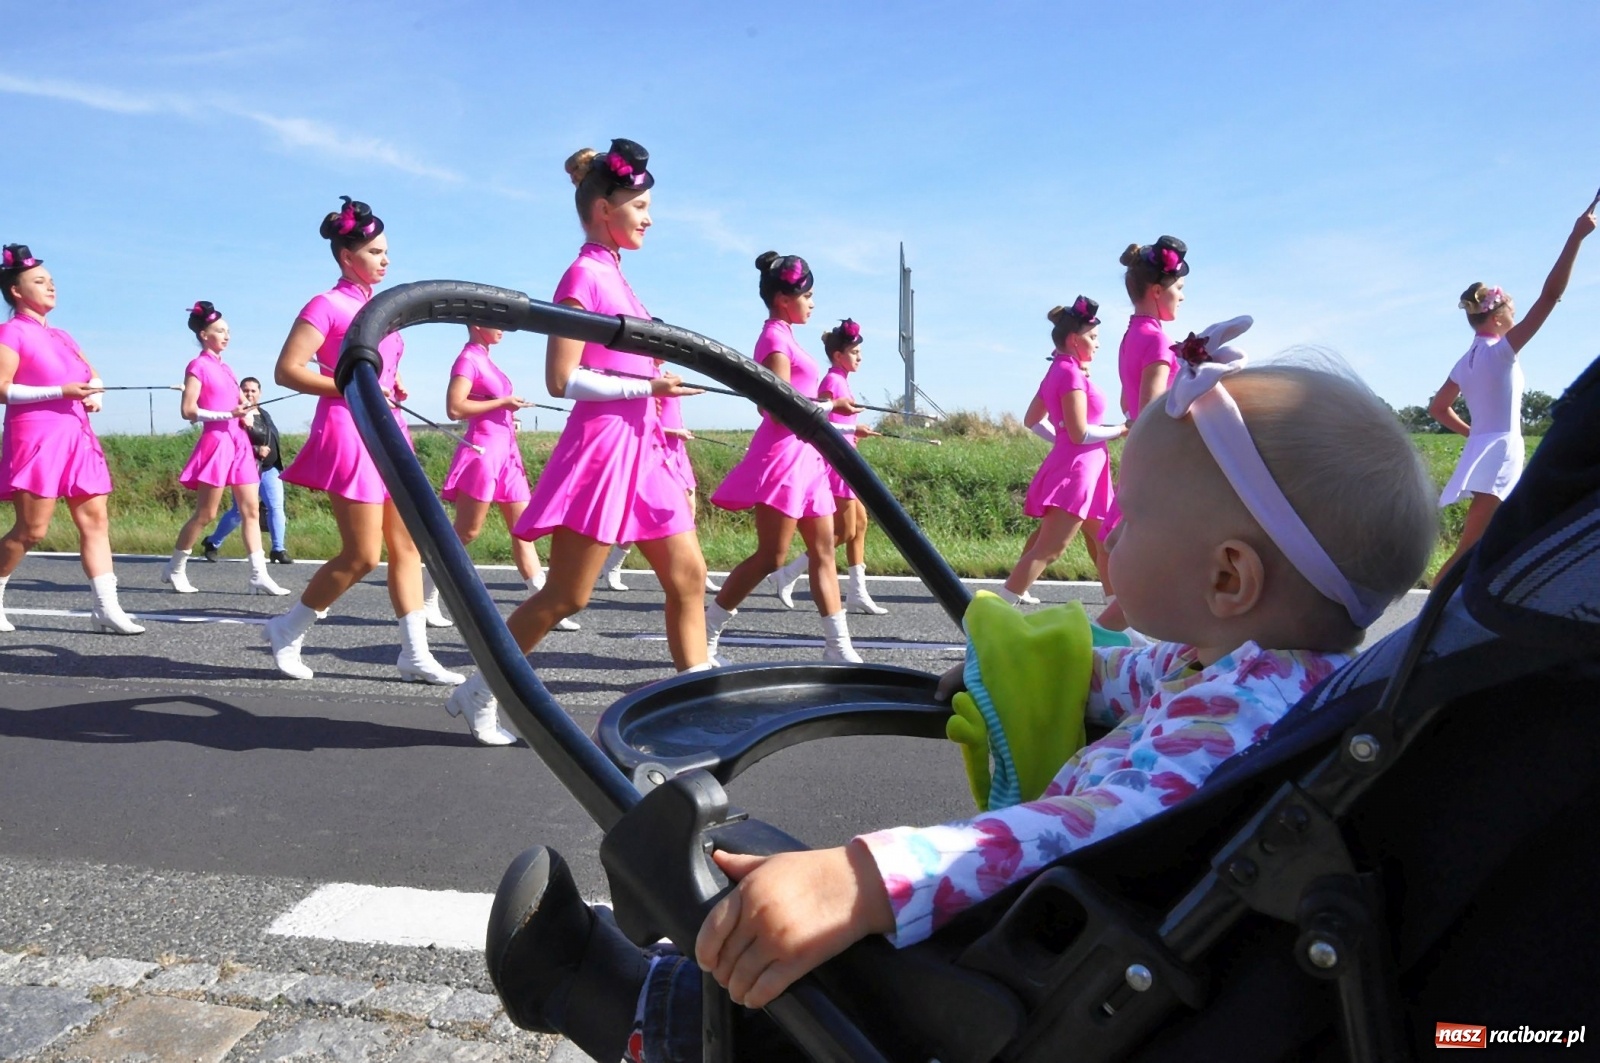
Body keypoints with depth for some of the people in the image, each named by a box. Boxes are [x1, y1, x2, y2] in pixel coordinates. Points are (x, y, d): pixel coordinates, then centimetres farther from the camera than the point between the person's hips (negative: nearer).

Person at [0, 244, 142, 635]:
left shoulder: (61, 337, 19)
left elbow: (93, 375, 27)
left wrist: (94, 393, 4)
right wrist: (62, 391, -19)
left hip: (76, 437, 8)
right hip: (37, 438, -8)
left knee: (95, 520, 0)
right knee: (31, 529, -6)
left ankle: (107, 607, -1)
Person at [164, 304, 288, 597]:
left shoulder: (224, 367, 18)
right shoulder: (198, 366, -4)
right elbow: (189, 410, -12)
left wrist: (244, 412, 5)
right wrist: (229, 413, -19)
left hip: (239, 442, 7)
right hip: (216, 441, -7)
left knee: (252, 510, 0)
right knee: (205, 514, -2)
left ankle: (259, 576, -2)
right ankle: (175, 568, 15)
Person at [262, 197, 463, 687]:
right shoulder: (327, 305, -7)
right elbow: (286, 370, -14)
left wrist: (394, 383, 12)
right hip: (349, 431, -8)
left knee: (408, 546, 4)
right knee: (363, 556, -7)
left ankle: (416, 653, 9)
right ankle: (288, 629, 14)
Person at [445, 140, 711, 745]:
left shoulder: (611, 275, 15)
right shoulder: (585, 275, -10)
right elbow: (563, 380, -16)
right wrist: (646, 385, -17)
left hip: (639, 446, 9)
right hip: (601, 446, -9)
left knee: (689, 576, 6)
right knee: (565, 597, -1)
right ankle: (478, 694, 16)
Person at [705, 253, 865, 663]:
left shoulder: (784, 338, 17)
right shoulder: (775, 338, -11)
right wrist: (831, 405, -9)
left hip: (803, 455, 10)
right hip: (784, 454, -10)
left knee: (823, 552, 8)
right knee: (770, 556, -8)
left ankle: (838, 647, 12)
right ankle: (704, 635, 0)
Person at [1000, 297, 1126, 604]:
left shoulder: (1057, 372, 13)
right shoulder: (1071, 373, -16)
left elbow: (1033, 419, 20)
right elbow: (1080, 433, -20)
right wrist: (1121, 430, -10)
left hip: (1079, 469, 11)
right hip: (1076, 470, -11)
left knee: (1105, 543, 18)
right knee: (1048, 550, -12)